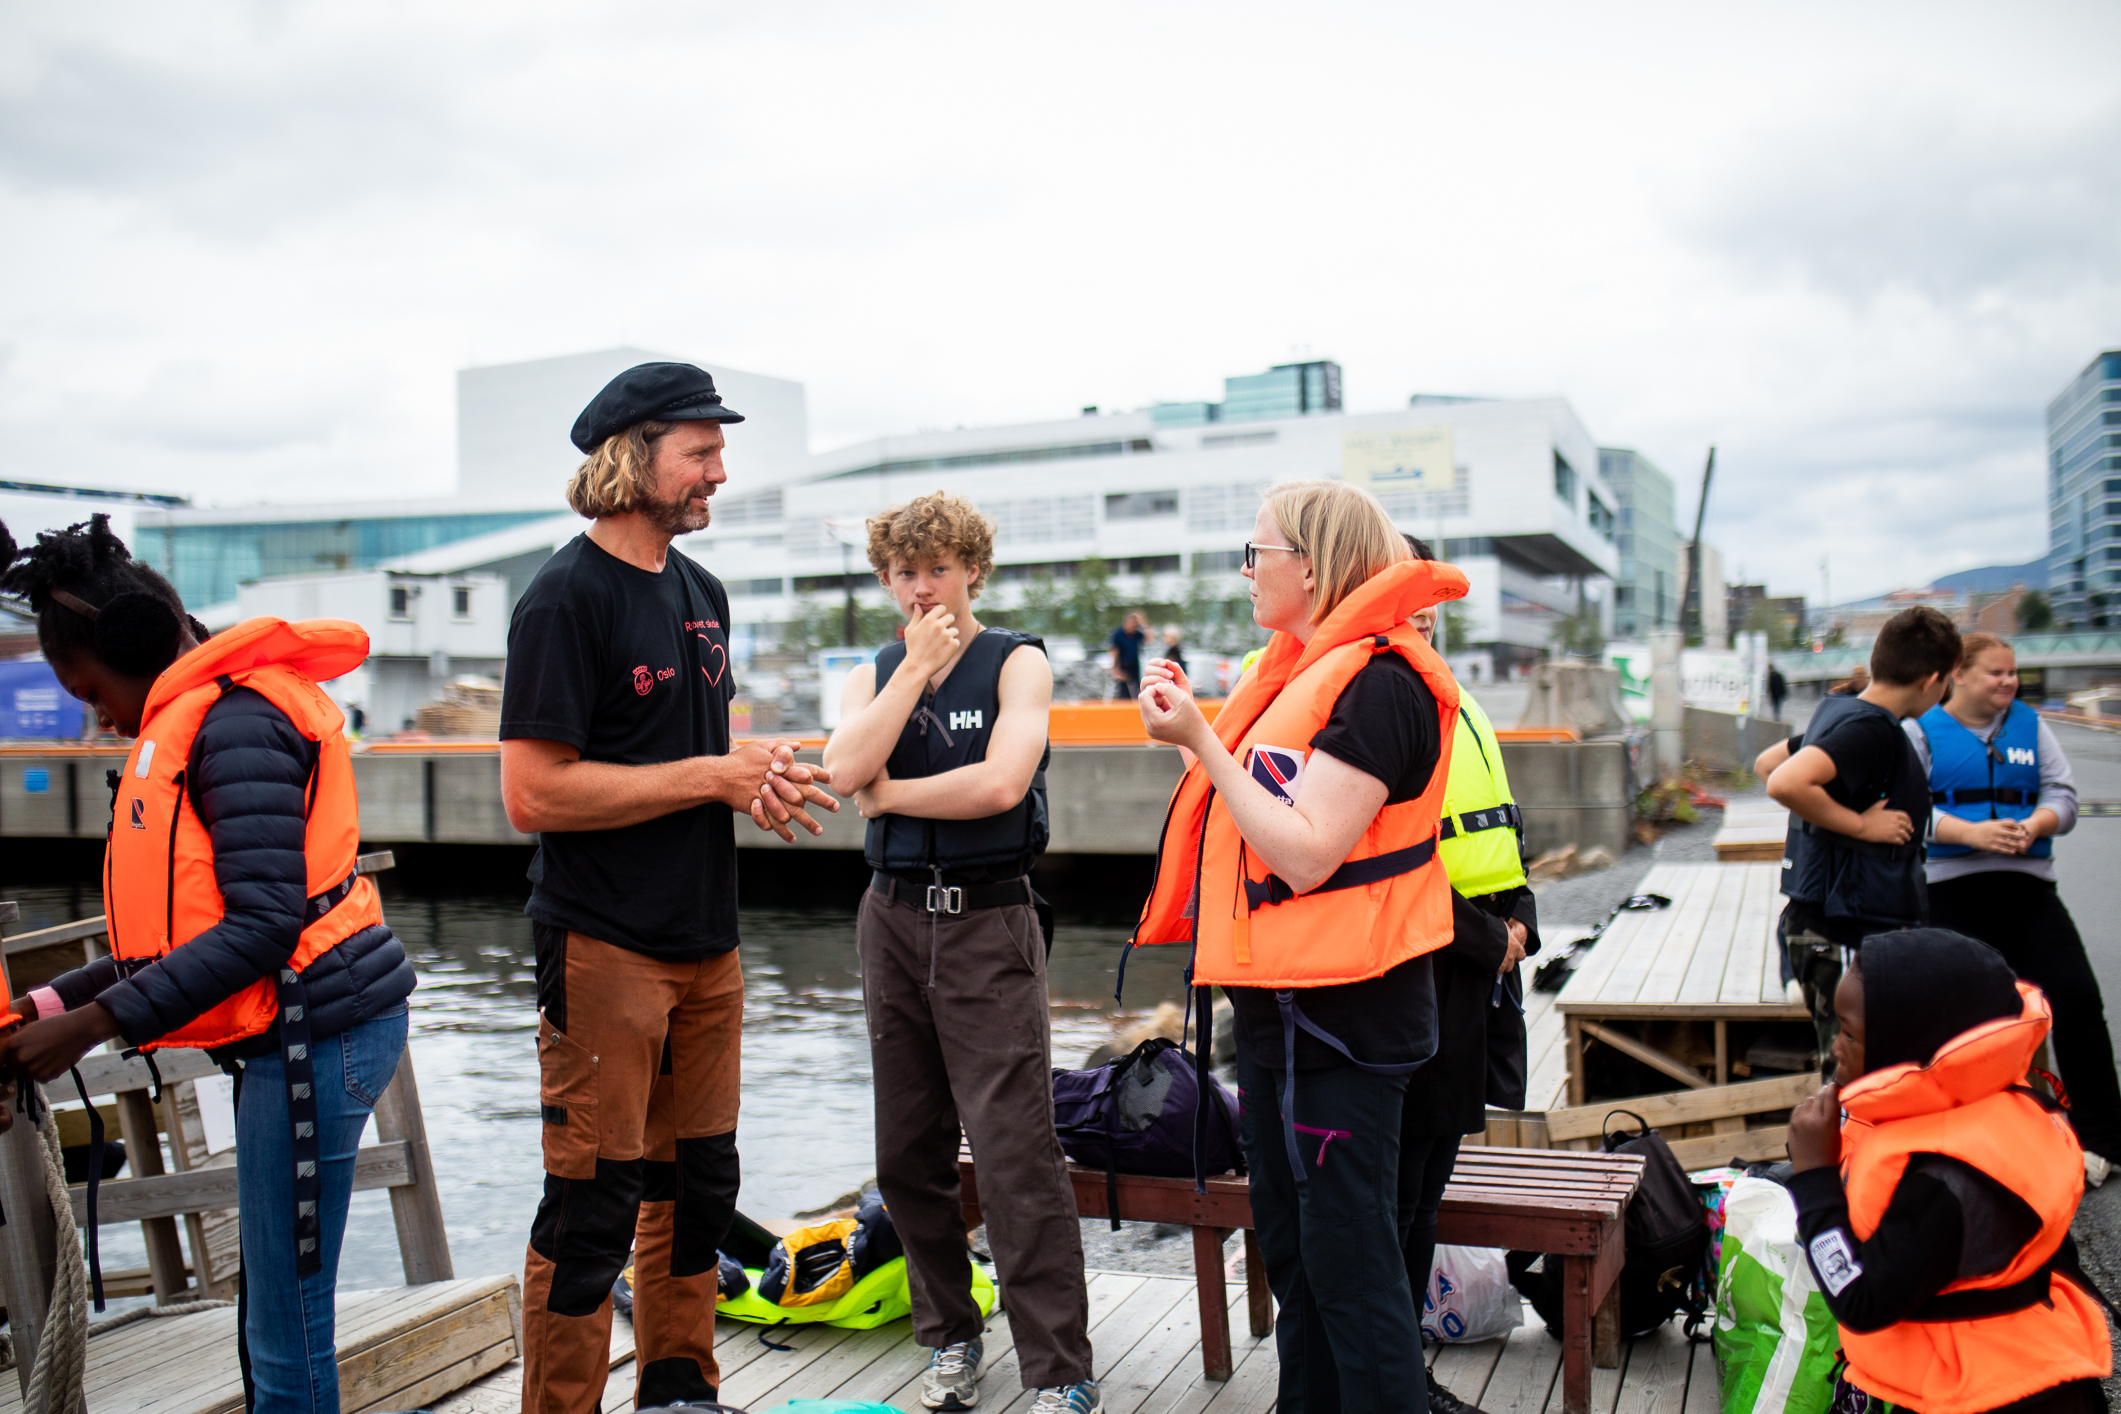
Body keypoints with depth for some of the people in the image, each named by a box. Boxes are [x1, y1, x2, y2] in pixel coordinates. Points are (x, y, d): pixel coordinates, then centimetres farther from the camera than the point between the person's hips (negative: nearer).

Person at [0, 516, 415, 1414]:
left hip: (312, 1033, -10)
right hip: (286, 1035, 10)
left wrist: (95, 1023, -16)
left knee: (286, 1336, -2)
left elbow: (263, 925, -20)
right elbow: (193, 922, 19)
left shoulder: (235, 720, -13)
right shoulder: (194, 720, 19)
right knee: (269, 1316, 17)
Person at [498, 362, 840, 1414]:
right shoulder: (567, 599, -12)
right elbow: (533, 794, -19)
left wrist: (760, 774, 1)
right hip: (604, 946, -8)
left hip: (706, 943, 8)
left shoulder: (702, 594, 14)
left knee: (697, 1184, 16)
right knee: (594, 1205, -1)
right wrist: (712, 778, -17)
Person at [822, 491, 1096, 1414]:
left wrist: (887, 793, -6)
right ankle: (950, 1338, 28)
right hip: (894, 918, 5)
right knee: (908, 1155, 11)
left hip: (988, 924, -5)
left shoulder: (1016, 661, 0)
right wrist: (918, 666, -8)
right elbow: (845, 771, -9)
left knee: (1016, 1155, -9)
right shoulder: (874, 673, 12)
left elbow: (1001, 783, -17)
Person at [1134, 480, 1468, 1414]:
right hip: (1277, 1004, 10)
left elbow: (1306, 853, -25)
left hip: (1338, 1013, -10)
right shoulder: (1299, 670, 14)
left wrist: (1200, 740, -22)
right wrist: (1193, 722, 7)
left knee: (1348, 1260, -1)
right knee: (1291, 1251, 20)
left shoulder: (1375, 681, -18)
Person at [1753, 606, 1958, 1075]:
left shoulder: (1837, 711, 12)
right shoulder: (1872, 729, -17)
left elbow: (1766, 763, 26)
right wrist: (1861, 824, -19)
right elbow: (1784, 783, -31)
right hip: (1846, 938, -10)